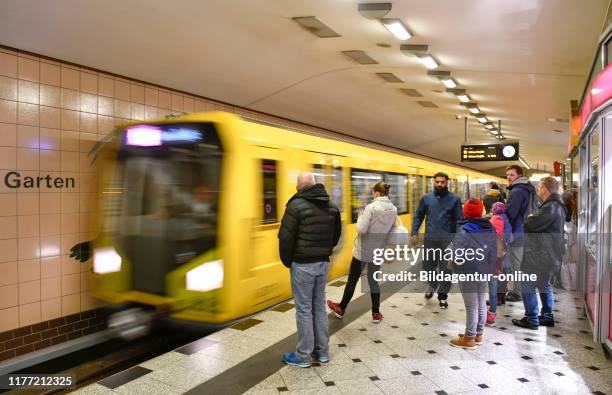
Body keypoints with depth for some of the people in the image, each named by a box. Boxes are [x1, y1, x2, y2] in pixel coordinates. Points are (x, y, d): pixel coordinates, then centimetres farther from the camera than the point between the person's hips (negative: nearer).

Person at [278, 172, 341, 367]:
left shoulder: (296, 205, -14)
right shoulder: (331, 206, 6)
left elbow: (285, 238, -14)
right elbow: (336, 236, 12)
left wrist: (287, 261, 0)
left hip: (302, 264, -6)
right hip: (323, 263, 6)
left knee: (304, 309, 3)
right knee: (319, 306, 16)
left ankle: (303, 356, 14)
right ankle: (322, 352, 25)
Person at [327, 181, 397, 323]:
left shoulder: (371, 207, -20)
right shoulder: (394, 209, 0)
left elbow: (361, 229, -21)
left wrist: (360, 217, -5)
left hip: (363, 250, -5)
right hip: (378, 250, 5)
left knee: (352, 280, 9)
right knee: (373, 280, 16)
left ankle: (341, 309, 25)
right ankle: (376, 313, 20)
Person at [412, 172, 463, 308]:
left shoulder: (454, 199, -2)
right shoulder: (426, 198, 4)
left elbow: (459, 220, -3)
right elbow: (418, 216, 9)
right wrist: (414, 233, 1)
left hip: (447, 240, -2)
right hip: (429, 239, 2)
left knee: (445, 269, 4)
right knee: (427, 265, 12)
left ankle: (442, 296, 19)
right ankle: (433, 285, 41)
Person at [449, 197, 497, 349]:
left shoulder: (463, 231, -18)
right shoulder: (490, 229, 5)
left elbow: (458, 255, -22)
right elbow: (494, 253, 8)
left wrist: (458, 271, -6)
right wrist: (488, 268, 13)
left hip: (468, 274, -7)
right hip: (484, 273, 7)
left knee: (471, 307, 2)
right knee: (481, 305, 17)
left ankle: (469, 338, 13)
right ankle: (478, 334, 30)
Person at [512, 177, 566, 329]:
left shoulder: (550, 207, -22)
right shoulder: (557, 205, 14)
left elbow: (531, 225, -25)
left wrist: (529, 218, -4)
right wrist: (532, 220, -3)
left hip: (541, 254, -11)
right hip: (548, 252, 11)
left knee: (527, 285, -3)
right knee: (544, 284, 19)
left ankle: (531, 320, 3)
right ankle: (547, 317, 28)